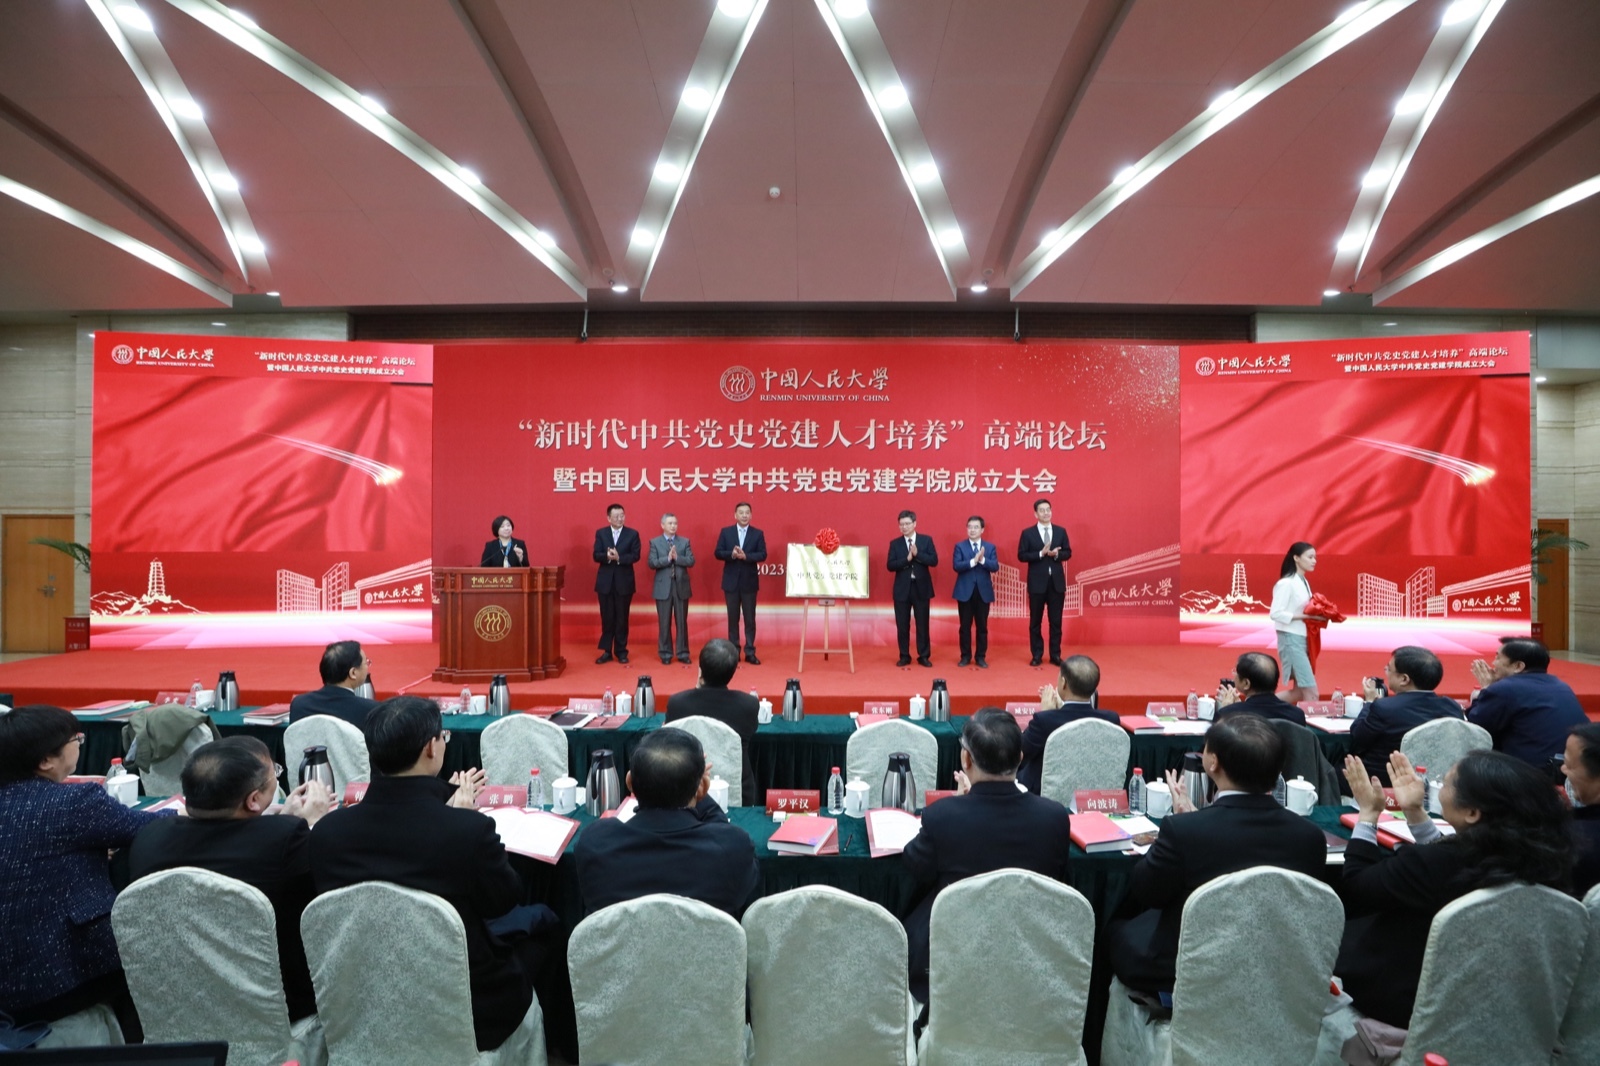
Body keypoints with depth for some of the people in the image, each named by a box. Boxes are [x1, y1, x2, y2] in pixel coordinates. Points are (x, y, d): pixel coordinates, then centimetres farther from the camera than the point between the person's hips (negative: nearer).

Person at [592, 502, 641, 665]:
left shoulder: (633, 534, 2)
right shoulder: (600, 533, 5)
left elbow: (635, 556, -7)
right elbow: (596, 555, -4)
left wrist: (619, 558, -21)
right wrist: (607, 556, -24)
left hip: (624, 581, -1)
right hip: (605, 581, 1)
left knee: (622, 618, 5)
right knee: (607, 618, 6)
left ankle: (621, 652, 14)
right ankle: (607, 651, 14)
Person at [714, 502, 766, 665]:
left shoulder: (758, 534, 2)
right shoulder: (725, 532, 4)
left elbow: (762, 555, -6)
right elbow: (717, 553, -1)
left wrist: (745, 556, -20)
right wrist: (732, 554, -19)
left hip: (749, 581, -1)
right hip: (731, 581, 1)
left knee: (750, 618, 3)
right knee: (733, 618, 8)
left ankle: (750, 653, 8)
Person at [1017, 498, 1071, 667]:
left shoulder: (1061, 531, 6)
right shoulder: (1028, 533, -2)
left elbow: (1068, 553, 6)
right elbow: (1021, 556, -7)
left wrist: (1056, 554, -15)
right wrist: (1041, 553, -18)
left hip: (1057, 582, 2)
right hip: (1037, 582, -2)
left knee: (1056, 620, 7)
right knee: (1035, 621, 5)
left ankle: (1055, 654, 15)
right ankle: (1037, 655, 14)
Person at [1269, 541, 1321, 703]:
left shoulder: (1304, 582, 12)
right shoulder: (1286, 583, -14)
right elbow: (1275, 613, -20)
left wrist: (1315, 615, -2)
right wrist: (1305, 616, -22)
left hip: (1303, 639, 9)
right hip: (1291, 639, -9)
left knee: (1300, 691, 10)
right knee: (1311, 692, -8)